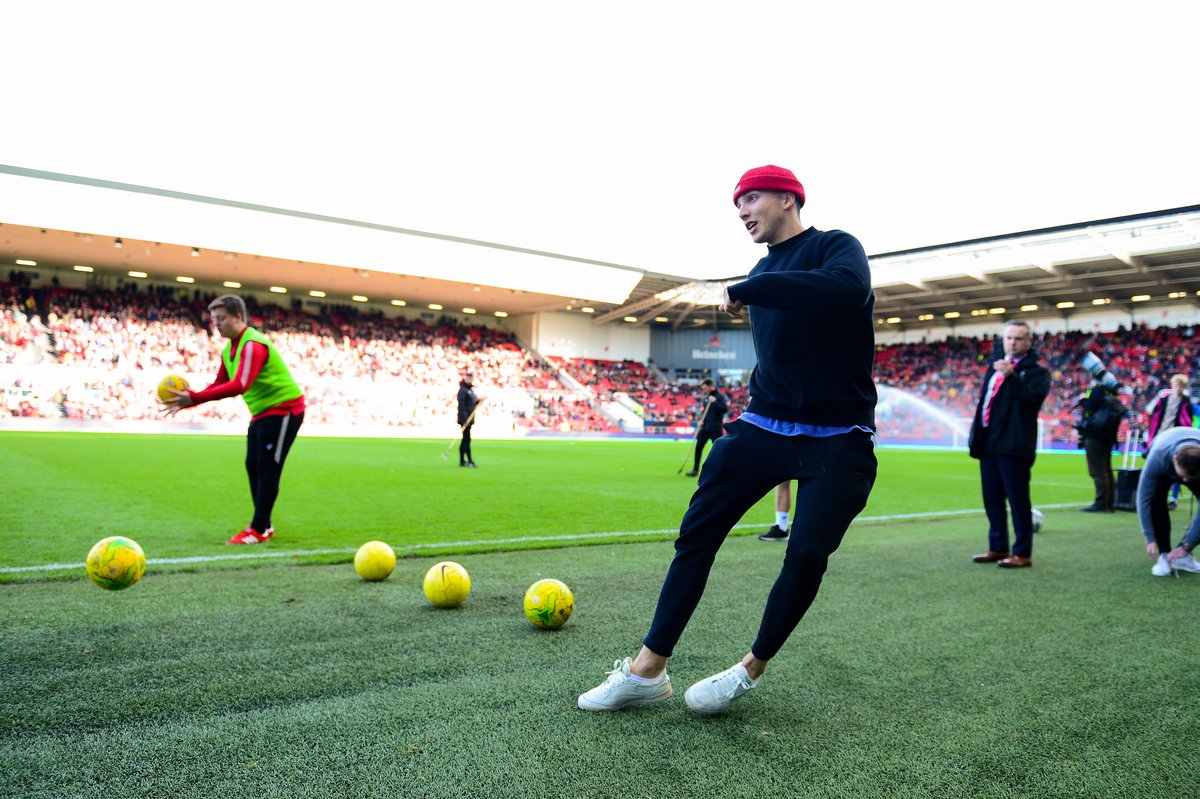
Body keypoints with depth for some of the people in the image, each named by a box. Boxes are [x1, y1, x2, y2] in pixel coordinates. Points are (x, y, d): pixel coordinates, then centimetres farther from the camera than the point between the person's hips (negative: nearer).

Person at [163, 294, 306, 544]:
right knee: (253, 466, 11)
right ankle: (263, 526, 21)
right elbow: (220, 385, 14)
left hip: (283, 408, -10)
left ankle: (259, 530, -3)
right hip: (261, 412, 10)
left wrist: (194, 398, -37)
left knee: (267, 468, -9)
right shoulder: (228, 350, 10)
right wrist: (188, 402, -2)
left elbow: (240, 385, -35)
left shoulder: (252, 345, -22)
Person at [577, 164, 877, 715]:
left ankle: (751, 671, 9)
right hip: (763, 425, 6)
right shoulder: (762, 272, 15)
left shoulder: (835, 247, -7)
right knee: (697, 532, -5)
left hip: (837, 440, -5)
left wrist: (744, 290, -25)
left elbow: (848, 289, -32)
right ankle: (647, 670, 1)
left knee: (807, 556, -14)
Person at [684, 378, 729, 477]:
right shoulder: (706, 397, 11)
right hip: (705, 427, 6)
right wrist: (701, 419, 5)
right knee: (698, 447, 1)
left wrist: (715, 402, -28)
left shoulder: (720, 396, -8)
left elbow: (725, 409, -18)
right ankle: (695, 470, 6)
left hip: (716, 428, -6)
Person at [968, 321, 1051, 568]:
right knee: (992, 499, 13)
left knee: (1018, 500, -3)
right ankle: (998, 548, 23)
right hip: (988, 444, 7)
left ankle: (1022, 553, 3)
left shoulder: (1036, 371, -1)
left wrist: (1011, 376, -30)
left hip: (1013, 446, -7)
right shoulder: (995, 368, 19)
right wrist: (975, 436, 16)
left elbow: (1034, 397, -20)